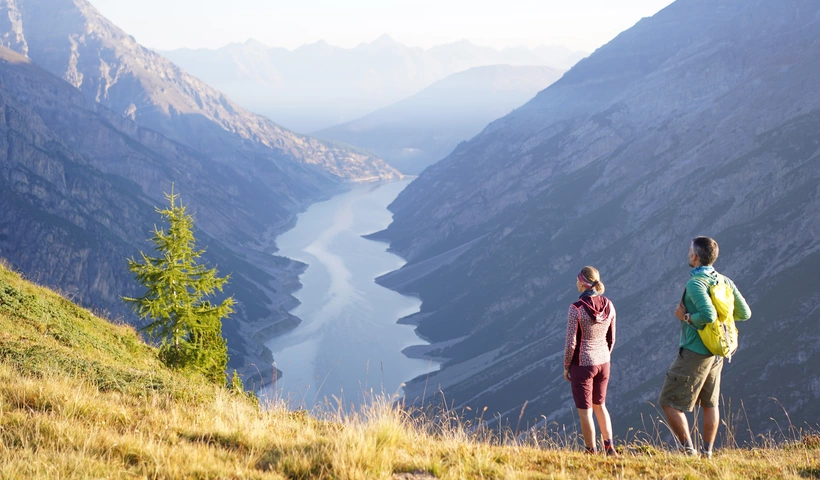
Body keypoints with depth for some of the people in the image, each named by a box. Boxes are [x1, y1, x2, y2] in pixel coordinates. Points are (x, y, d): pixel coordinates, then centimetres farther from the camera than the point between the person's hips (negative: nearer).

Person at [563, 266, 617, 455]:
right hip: (603, 363, 6)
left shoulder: (576, 308, -19)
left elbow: (571, 342, -15)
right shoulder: (608, 305, -3)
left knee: (585, 411, 7)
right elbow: (611, 338, 6)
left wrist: (566, 366, -2)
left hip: (582, 364, -5)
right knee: (599, 405, 23)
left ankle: (592, 452, 12)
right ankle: (609, 447, 20)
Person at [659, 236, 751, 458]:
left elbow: (708, 316, -31)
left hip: (694, 352, -8)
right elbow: (744, 313, 8)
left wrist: (685, 317, -15)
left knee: (669, 402, -1)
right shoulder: (725, 281, 4)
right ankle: (708, 453, 21)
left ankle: (689, 451, -5)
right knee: (710, 403, 17)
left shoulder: (695, 283, -19)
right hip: (716, 352, 8)